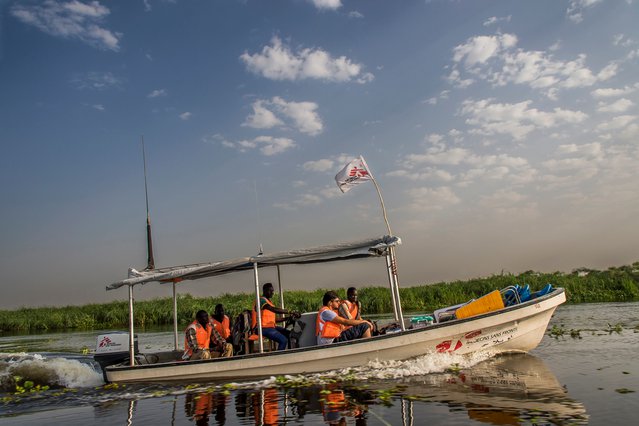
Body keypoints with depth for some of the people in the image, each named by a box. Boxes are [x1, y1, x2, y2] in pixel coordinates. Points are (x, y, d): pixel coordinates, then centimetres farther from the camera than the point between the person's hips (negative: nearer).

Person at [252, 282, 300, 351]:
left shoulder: (269, 302, 21)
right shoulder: (261, 300, -10)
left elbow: (275, 319, 17)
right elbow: (274, 309, -27)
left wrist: (288, 317, 4)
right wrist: (290, 312, -30)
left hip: (271, 327, 9)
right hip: (263, 328, -9)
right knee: (283, 340, -24)